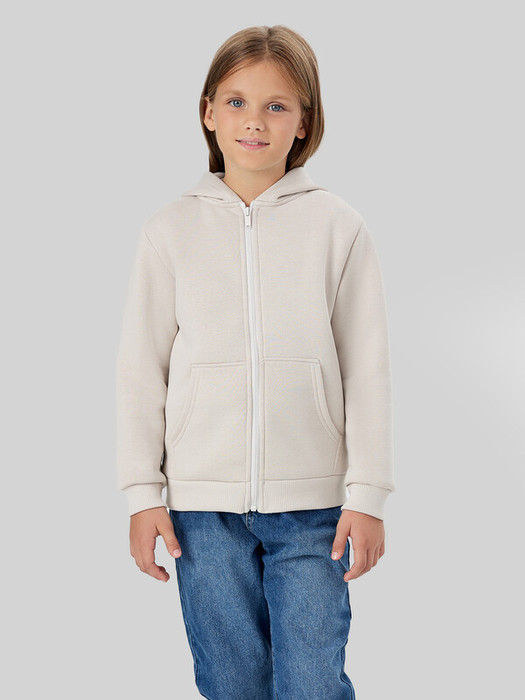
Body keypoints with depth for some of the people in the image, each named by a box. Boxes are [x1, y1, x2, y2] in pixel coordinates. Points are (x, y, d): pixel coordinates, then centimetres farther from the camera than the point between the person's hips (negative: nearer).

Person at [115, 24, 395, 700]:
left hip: (313, 501, -1)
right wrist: (143, 493, 2)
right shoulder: (171, 229, 3)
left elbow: (367, 369, 1)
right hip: (203, 501, 1)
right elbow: (142, 368, 5)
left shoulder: (337, 226, 1)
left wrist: (367, 494, -2)